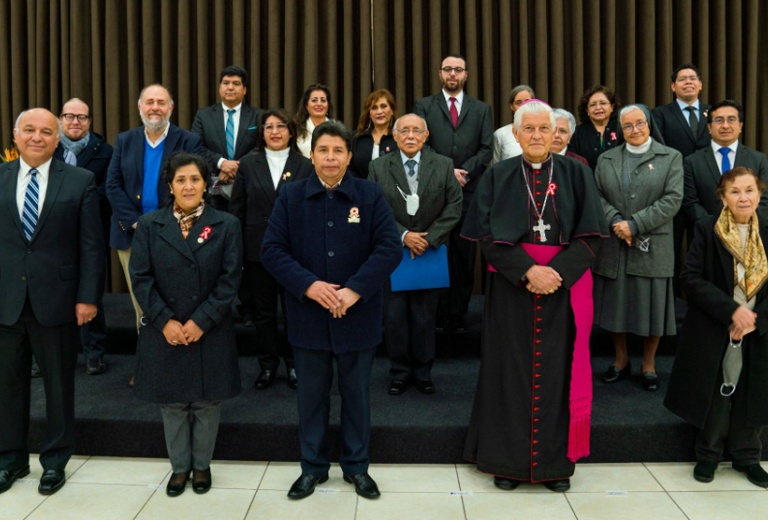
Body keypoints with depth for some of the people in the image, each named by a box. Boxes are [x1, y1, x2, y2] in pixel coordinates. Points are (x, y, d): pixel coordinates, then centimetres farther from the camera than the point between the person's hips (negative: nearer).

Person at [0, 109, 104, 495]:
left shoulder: (80, 181, -2)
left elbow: (91, 245, -4)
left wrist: (87, 297, -9)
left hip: (56, 300, -2)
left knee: (59, 383, 10)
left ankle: (55, 460, 27)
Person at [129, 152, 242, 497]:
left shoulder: (226, 225, -1)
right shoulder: (149, 225, 2)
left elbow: (229, 280, -6)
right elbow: (140, 278, -3)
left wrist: (200, 321, -14)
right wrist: (165, 321, -13)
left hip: (210, 333, -1)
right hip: (163, 332, 1)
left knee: (207, 402, 10)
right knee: (171, 403, 12)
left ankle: (201, 465, 29)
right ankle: (179, 466, 30)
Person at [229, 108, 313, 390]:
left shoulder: (305, 166, 1)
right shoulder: (248, 164, 4)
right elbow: (237, 210, 4)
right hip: (258, 249, 1)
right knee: (263, 312, 11)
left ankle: (294, 363, 25)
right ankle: (267, 365, 26)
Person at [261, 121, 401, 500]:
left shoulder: (370, 195, -2)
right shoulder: (291, 195, 0)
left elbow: (389, 248, -10)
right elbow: (271, 249, -5)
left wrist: (355, 290, -20)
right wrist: (308, 285, -19)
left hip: (357, 314, 0)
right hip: (308, 315, 1)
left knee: (356, 393, 13)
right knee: (311, 394, 13)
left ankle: (356, 466, 31)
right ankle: (313, 467, 31)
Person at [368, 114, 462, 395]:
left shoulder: (444, 165, 3)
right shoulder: (378, 167, 2)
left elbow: (454, 206, 0)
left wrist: (430, 238, -10)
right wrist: (403, 235, -12)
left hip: (430, 252, 0)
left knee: (425, 316, 7)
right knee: (394, 316, 4)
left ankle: (423, 372, 22)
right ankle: (399, 372, 20)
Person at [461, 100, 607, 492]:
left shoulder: (576, 174, 5)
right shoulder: (497, 176, 3)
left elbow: (590, 234, -2)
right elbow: (488, 235, -5)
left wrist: (557, 272, -16)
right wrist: (527, 271, -18)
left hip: (564, 285, 1)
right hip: (511, 286, -1)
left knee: (557, 369, 5)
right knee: (511, 369, 4)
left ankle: (556, 462, 18)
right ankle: (508, 459, 16)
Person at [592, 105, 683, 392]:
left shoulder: (671, 157, 2)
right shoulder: (606, 159, 11)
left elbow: (672, 199, -8)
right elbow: (596, 195, 3)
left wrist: (634, 224, -15)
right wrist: (615, 221, -15)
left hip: (652, 247, -2)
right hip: (613, 246, 2)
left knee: (650, 304, 4)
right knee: (615, 303, 9)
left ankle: (649, 365, 21)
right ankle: (621, 360, 26)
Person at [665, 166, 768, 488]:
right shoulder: (707, 231, -7)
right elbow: (691, 278, -13)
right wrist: (732, 310, -20)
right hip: (714, 331, -3)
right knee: (715, 394, 5)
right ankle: (708, 454, 24)